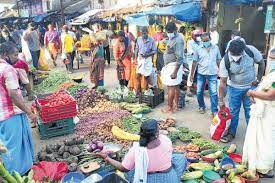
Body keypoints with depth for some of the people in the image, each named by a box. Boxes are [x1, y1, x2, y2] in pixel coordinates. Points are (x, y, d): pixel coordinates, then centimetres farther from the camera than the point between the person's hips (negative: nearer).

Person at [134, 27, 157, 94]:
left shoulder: (151, 40, -9)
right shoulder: (139, 39, 1)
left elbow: (154, 51, -6)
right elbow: (136, 49, 8)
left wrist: (147, 54, -20)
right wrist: (135, 59, 2)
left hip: (148, 59, -3)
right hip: (140, 58, 3)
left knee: (146, 76, 7)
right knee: (137, 76, 0)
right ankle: (137, 92, 10)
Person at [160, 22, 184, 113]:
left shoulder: (178, 40, -20)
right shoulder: (172, 38, 11)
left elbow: (180, 58, -25)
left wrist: (175, 72, -28)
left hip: (173, 66, -10)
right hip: (171, 65, 10)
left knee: (171, 87, -3)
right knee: (176, 86, 14)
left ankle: (170, 108, 5)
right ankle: (176, 105, 23)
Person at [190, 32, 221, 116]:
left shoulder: (216, 48, 2)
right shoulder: (198, 49, -1)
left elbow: (218, 60, 10)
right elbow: (194, 62, 3)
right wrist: (192, 74, 3)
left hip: (212, 74, 0)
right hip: (201, 74, 1)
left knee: (213, 93, -3)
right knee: (199, 92, 7)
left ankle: (214, 111, 6)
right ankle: (202, 107, 29)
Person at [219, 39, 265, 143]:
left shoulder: (251, 51, -22)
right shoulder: (225, 62, -24)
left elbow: (261, 63, -1)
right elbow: (223, 82, -17)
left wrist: (258, 80, -4)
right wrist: (221, 100, -14)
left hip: (250, 87, 1)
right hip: (234, 88, 0)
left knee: (250, 112, 7)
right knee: (233, 112, 8)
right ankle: (231, 133, 26)